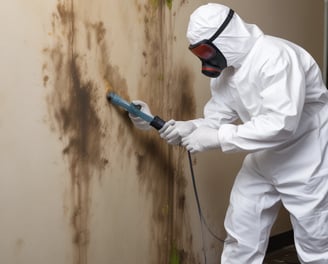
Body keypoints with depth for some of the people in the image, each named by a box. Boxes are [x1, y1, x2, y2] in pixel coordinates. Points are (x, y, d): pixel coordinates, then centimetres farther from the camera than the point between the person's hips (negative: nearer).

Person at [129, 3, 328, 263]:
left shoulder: (276, 57, -28)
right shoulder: (224, 68, 0)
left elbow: (281, 124, -36)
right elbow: (216, 120, 2)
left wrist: (216, 138, -33)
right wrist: (186, 128, -20)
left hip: (306, 161, -8)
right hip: (264, 159, 8)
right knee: (240, 233, 12)